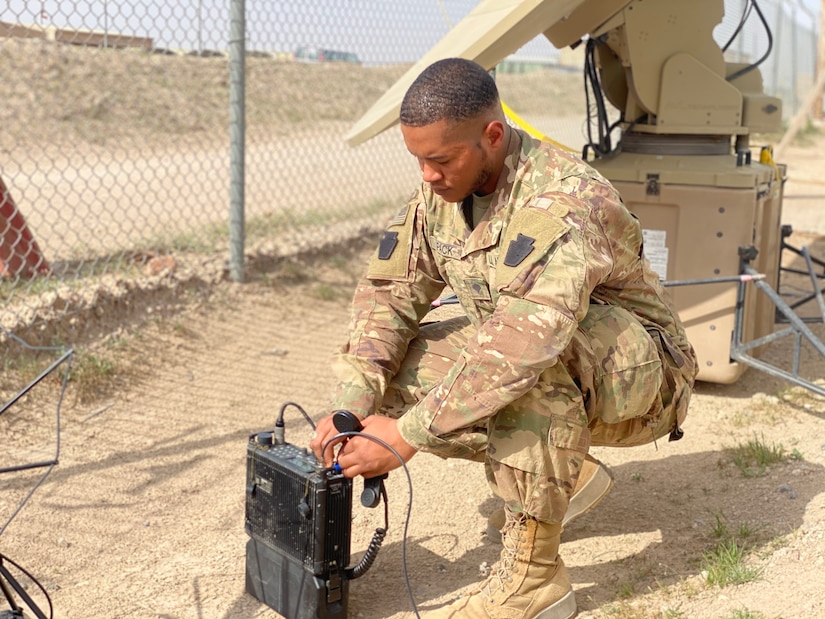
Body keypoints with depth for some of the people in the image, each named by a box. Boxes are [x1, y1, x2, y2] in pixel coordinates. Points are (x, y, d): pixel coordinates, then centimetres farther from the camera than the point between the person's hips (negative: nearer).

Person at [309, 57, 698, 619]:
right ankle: (562, 472, 5)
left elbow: (523, 343, -42)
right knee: (399, 366, -9)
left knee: (536, 359, -39)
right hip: (562, 382, 8)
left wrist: (408, 435, -39)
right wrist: (351, 404, -21)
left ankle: (535, 573, -25)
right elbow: (390, 290, -6)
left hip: (639, 370, -7)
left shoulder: (565, 200, -32)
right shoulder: (440, 193, -6)